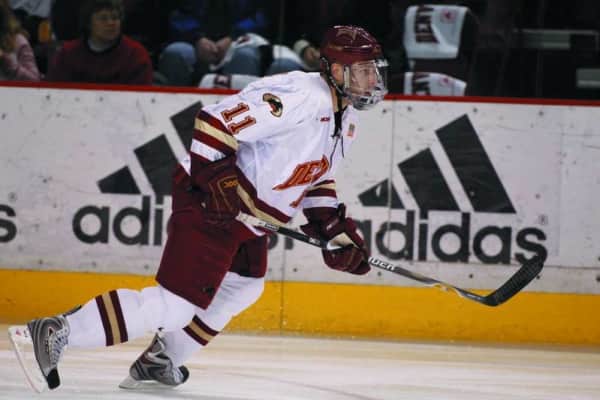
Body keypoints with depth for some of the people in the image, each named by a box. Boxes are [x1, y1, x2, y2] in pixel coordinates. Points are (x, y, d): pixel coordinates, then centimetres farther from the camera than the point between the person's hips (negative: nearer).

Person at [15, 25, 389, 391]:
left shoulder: (346, 120, 10)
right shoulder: (300, 96, -23)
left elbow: (318, 177, 23)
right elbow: (215, 121, -27)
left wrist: (335, 226, 13)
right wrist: (218, 178, -30)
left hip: (248, 215, 11)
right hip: (211, 205, -11)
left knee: (242, 288, 28)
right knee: (177, 304, -17)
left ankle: (160, 360, 40)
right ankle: (55, 332, -17)